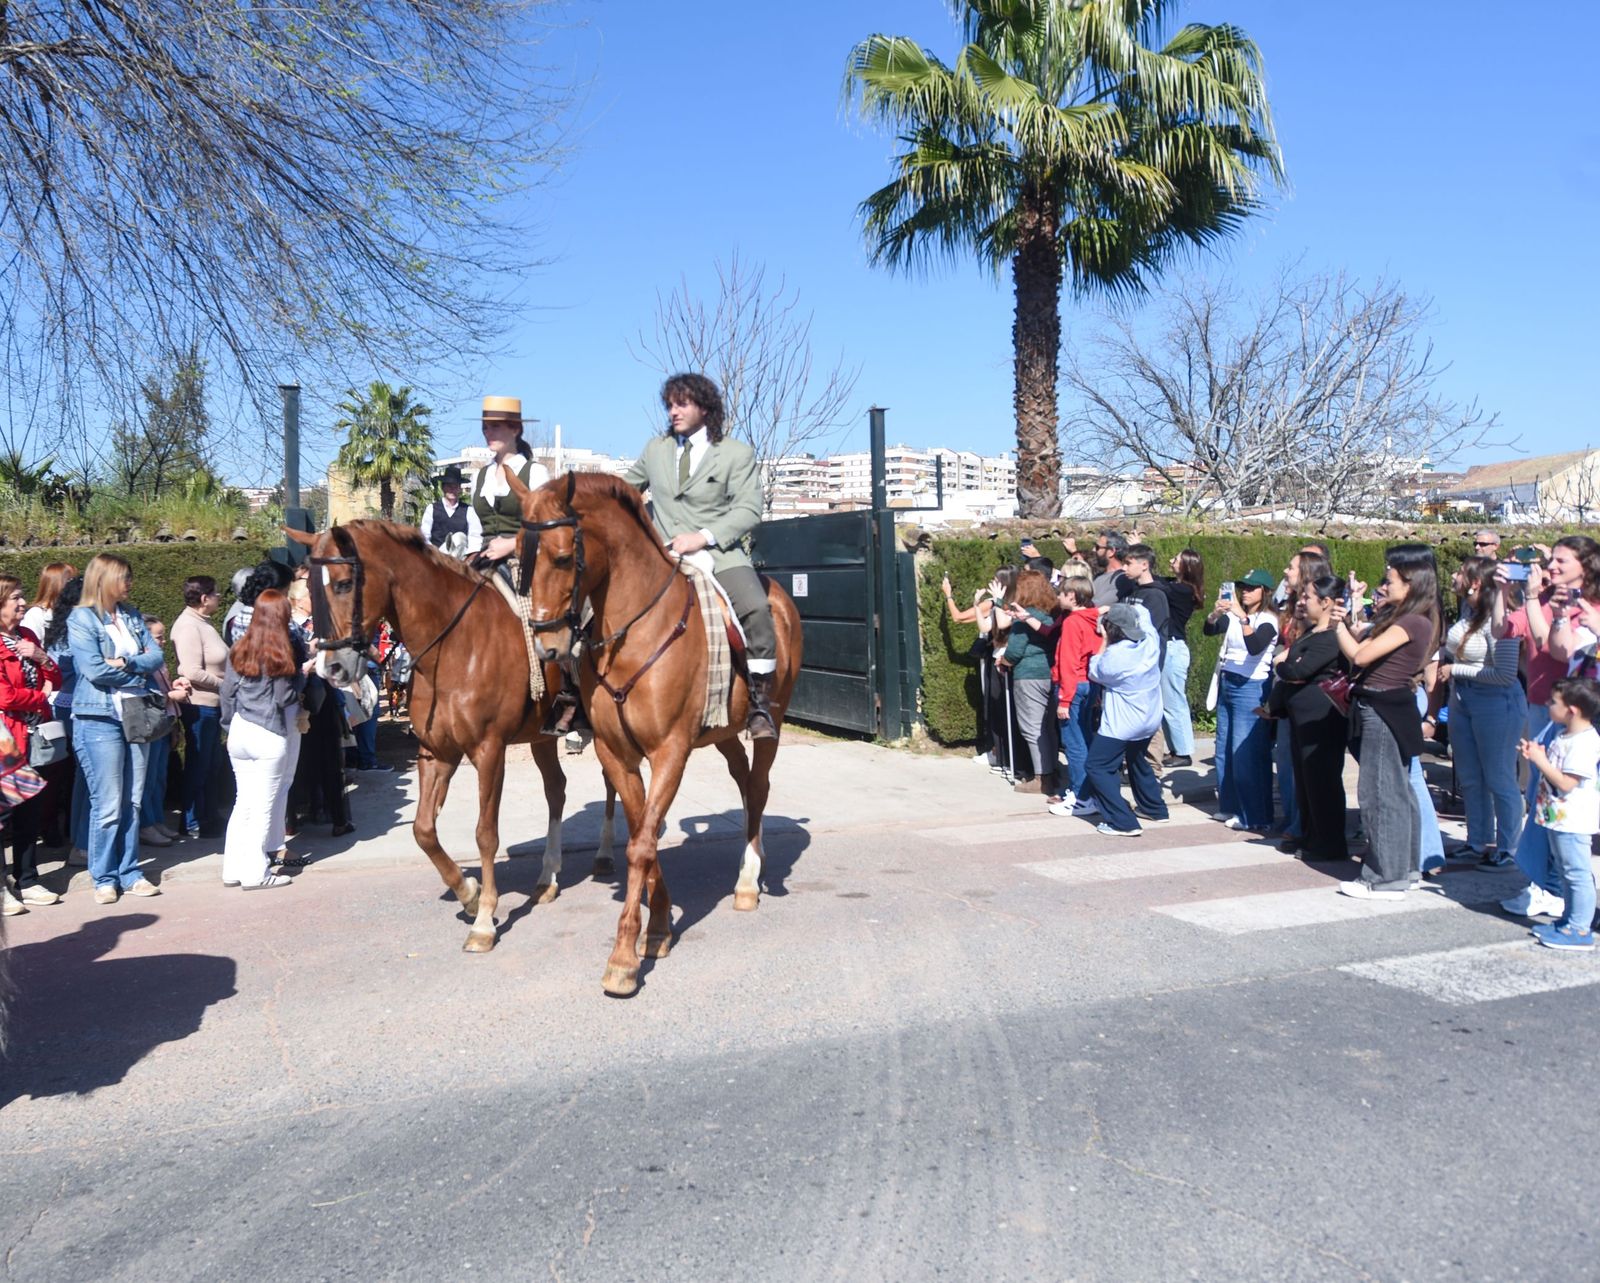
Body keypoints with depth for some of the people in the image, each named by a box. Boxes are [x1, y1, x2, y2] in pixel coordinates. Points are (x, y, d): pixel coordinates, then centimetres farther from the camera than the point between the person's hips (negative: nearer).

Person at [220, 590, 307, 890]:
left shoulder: (239, 649, 5)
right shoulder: (282, 651, -10)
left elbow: (227, 693, 9)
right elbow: (285, 696, -6)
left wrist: (229, 725, 19)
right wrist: (302, 676, 8)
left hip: (239, 732, 5)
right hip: (270, 735, -5)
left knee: (243, 802, 12)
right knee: (264, 804, 1)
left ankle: (233, 870, 15)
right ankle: (256, 873, 4)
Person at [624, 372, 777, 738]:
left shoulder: (737, 454, 3)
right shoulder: (655, 449, 16)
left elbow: (748, 511, -5)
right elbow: (627, 487, 31)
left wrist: (703, 537, -18)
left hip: (718, 553, -4)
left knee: (756, 609, -28)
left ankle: (759, 706, -18)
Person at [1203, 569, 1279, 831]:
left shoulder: (1268, 620, -10)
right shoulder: (1234, 616, 9)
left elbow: (1255, 646, -27)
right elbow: (1209, 630, -5)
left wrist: (1243, 617, -37)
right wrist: (1215, 613, -24)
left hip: (1250, 689, -8)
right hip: (1226, 685, 8)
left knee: (1245, 754, -8)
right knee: (1224, 751, 13)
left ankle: (1253, 815, 0)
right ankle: (1230, 807, 24)